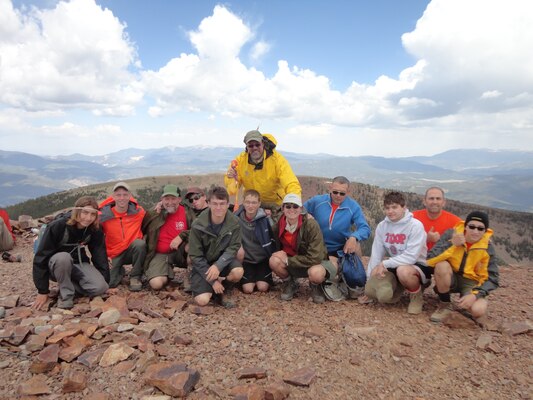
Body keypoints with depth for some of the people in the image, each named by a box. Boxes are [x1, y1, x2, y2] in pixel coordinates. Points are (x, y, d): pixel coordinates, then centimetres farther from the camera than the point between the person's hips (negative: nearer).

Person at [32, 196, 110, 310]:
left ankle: (69, 284, 3)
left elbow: (100, 256, -6)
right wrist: (43, 291, -19)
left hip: (79, 264, 3)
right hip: (56, 265, -3)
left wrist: (106, 283, -6)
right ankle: (66, 294, -16)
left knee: (100, 287, -24)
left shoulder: (95, 230, -13)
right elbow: (41, 257, -21)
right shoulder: (57, 226, -24)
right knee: (63, 257, -39)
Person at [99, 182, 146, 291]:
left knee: (140, 244, -34)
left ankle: (135, 277, -12)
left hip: (133, 251, 0)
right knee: (109, 283, -16)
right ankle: (120, 271, 22)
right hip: (115, 255, 0)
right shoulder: (104, 215, -11)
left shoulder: (138, 212, -8)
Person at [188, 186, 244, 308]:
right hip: (203, 265, -1)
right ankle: (214, 286, 15)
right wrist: (212, 280, -18)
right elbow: (195, 256, -14)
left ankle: (224, 291, 2)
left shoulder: (234, 223, -14)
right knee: (202, 300, -21)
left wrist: (218, 266, -32)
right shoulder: (198, 225, -18)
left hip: (223, 261, 2)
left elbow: (233, 248, -13)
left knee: (238, 272, -31)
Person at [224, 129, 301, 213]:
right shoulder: (240, 160, -13)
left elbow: (292, 184, -28)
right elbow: (232, 190, -7)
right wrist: (231, 179, -30)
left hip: (275, 203, -2)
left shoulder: (277, 159, -19)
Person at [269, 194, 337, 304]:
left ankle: (315, 287, 1)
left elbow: (315, 258, -27)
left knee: (316, 273, -39)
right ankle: (289, 285, 5)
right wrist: (282, 255, -14)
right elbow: (277, 250, 8)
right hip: (293, 265, 4)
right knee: (274, 261, -27)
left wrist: (288, 260, -24)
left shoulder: (311, 225, -25)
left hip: (315, 263, -3)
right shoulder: (278, 226, -11)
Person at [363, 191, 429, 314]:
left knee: (403, 271, -40)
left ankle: (416, 296, -6)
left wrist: (384, 264, -23)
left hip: (418, 266, -5)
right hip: (394, 267, 6)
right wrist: (369, 280, -2)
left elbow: (411, 257, -24)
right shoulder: (382, 226, -1)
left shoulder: (415, 226, -17)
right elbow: (376, 254, 0)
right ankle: (400, 286, 15)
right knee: (371, 289, -19)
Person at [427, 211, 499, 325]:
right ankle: (445, 305, -10)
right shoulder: (451, 234, -16)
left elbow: (492, 279, -10)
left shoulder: (487, 247, -12)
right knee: (442, 265, -33)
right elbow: (430, 259, -24)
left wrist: (475, 295, -26)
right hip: (451, 278, 1)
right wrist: (452, 244, -35)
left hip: (471, 282, 0)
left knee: (478, 310, -30)